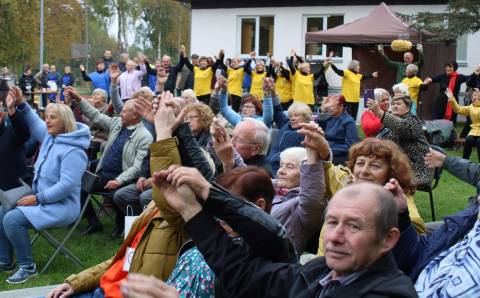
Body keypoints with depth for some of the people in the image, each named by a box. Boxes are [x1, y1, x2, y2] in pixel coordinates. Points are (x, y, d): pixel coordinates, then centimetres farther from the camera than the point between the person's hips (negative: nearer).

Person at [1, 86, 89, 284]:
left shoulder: (73, 151, -22)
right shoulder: (50, 136, 7)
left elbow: (67, 185, -27)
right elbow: (34, 123, 24)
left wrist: (37, 198, -23)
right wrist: (21, 104, 8)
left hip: (61, 207, -10)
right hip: (44, 200, 10)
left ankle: (27, 267, -10)